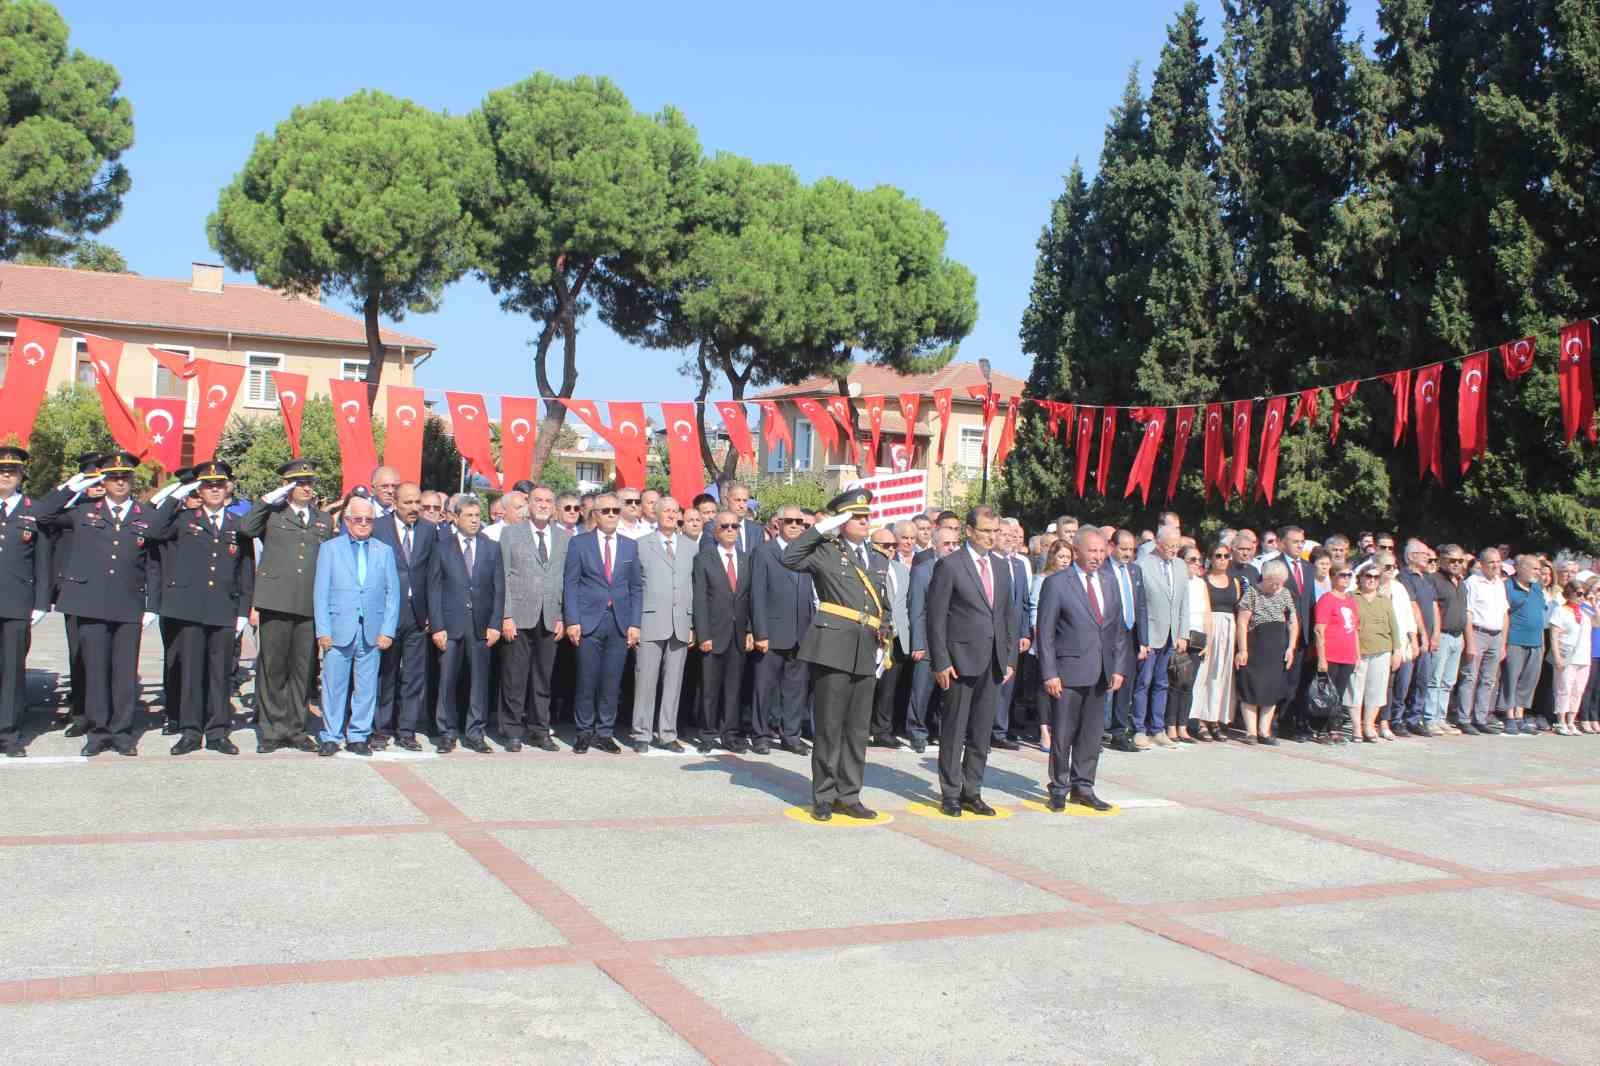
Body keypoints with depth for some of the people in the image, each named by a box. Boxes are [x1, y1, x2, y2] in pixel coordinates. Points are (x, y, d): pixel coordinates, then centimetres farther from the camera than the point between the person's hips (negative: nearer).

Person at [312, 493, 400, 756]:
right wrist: (323, 630, -4)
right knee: (334, 684, -1)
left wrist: (387, 630, -1)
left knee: (366, 686, 3)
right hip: (339, 629, -1)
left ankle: (358, 736, 12)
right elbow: (321, 593, 4)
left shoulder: (384, 551, 12)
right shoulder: (330, 549, 7)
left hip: (372, 632, 2)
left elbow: (392, 593, 8)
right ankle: (331, 736, 9)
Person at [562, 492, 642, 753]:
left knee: (612, 682, 3)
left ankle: (604, 733, 13)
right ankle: (585, 733, 12)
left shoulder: (630, 546, 11)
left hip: (620, 623, 2)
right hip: (589, 621, -2)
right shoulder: (579, 543, 4)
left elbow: (636, 587, 11)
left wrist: (634, 623, 3)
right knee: (587, 680, 0)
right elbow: (570, 584, 1)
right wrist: (572, 621, -7)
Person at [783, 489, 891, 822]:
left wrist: (881, 644, 14)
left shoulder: (875, 559, 18)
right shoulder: (826, 551, 0)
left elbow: (884, 607, 24)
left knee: (858, 727, 9)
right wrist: (822, 528, -14)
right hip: (833, 649, -6)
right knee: (829, 726, 0)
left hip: (866, 654, 6)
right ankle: (823, 797, 9)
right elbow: (790, 557, -19)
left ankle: (848, 795, 18)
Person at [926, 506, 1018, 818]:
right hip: (961, 660, -6)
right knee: (953, 731, 2)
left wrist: (1010, 658, 9)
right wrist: (940, 662, -13)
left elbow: (1009, 614, 16)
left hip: (992, 663, 6)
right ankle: (950, 794, 11)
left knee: (982, 732, 10)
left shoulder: (1002, 567, 12)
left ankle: (972, 792, 20)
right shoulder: (949, 565, -7)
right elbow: (936, 617, -8)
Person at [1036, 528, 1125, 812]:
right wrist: (1049, 674, -12)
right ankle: (1059, 789, 14)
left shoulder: (1110, 585, 12)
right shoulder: (1056, 583, -5)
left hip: (1100, 674, 5)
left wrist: (1118, 668, 6)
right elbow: (1045, 632, -7)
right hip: (1067, 672, -5)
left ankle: (1083, 788, 21)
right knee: (1062, 735, 1)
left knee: (1091, 735, 10)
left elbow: (1118, 630, 15)